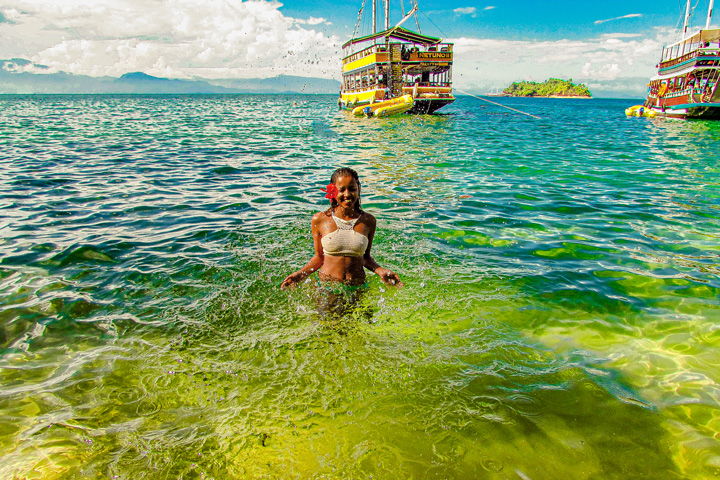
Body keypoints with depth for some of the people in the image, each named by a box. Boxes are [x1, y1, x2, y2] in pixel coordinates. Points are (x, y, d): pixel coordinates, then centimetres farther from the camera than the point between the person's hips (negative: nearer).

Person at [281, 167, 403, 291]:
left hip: (357, 288, 1)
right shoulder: (320, 220, -5)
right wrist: (301, 273, -11)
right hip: (326, 286, -1)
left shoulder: (368, 221, -1)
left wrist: (380, 270, -8)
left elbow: (366, 257, 10)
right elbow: (319, 257, 4)